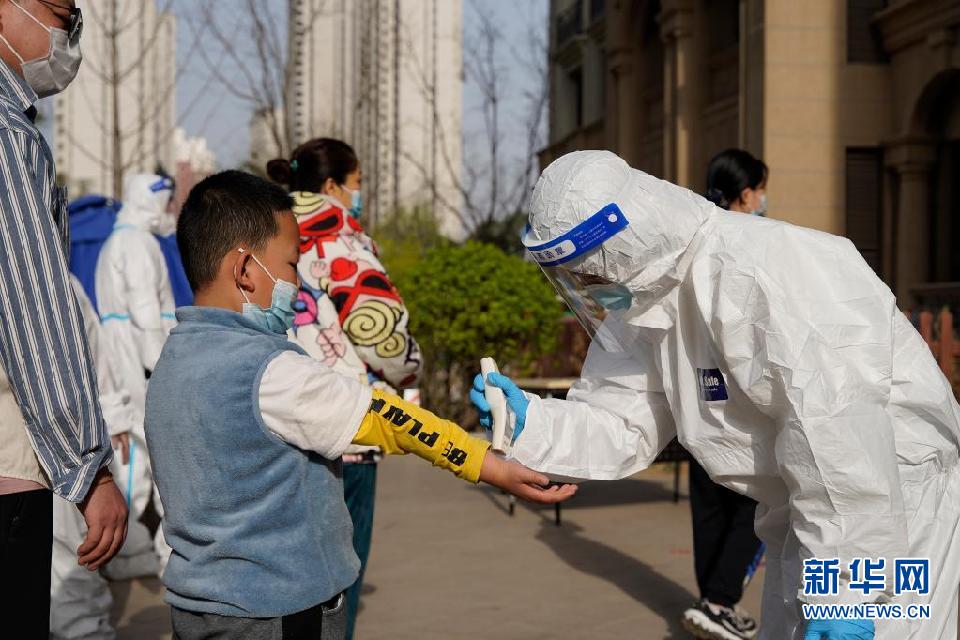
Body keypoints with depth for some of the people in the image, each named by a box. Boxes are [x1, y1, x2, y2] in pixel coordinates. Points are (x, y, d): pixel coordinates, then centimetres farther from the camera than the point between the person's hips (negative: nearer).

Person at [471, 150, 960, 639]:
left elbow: (841, 441, -31)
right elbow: (619, 425, 0)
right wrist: (530, 424, -18)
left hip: (898, 499, -8)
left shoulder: (772, 275, -29)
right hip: (803, 503, 8)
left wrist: (843, 593, -29)